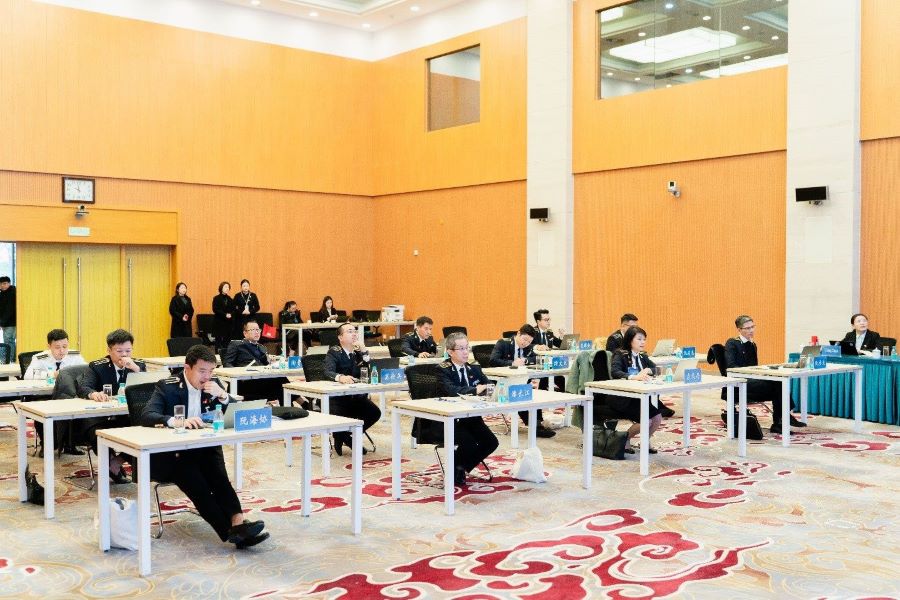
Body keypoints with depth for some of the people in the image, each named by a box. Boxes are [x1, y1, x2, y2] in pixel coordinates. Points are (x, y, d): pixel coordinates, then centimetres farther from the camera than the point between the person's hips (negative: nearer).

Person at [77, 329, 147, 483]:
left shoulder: (139, 366, 9)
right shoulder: (97, 366, 3)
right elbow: (83, 388, -11)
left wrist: (136, 369, -18)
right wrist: (94, 394, -36)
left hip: (128, 417, 2)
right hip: (100, 417, -1)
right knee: (98, 434, -33)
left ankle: (116, 462, -1)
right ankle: (111, 461, 2)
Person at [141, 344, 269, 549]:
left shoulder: (214, 385, 8)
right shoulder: (167, 387, -5)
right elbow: (146, 416, -20)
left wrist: (223, 396, -13)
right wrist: (179, 421, -37)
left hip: (205, 449, 3)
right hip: (171, 454, -3)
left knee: (217, 476, -30)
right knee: (197, 485, -30)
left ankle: (237, 524, -39)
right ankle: (232, 530, -35)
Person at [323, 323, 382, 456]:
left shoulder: (357, 351, 11)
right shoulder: (334, 352, -6)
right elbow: (328, 372, -23)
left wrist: (363, 349, -13)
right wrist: (340, 377, -45)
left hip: (356, 395, 5)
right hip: (337, 396, -5)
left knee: (375, 413, -17)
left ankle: (348, 436, 7)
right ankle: (341, 436, 6)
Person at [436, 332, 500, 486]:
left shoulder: (474, 368, 12)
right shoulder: (442, 370, -8)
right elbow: (451, 390, -26)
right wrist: (476, 390, -32)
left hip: (472, 417, 6)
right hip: (451, 418, -6)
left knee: (491, 442, -12)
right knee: (469, 444, -27)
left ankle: (462, 467, 11)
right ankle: (454, 468, 6)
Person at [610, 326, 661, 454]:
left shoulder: (643, 356, 14)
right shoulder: (620, 355, -9)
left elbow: (655, 368, 6)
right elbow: (615, 372, -26)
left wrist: (647, 370, -17)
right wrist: (634, 377, -41)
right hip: (621, 398, -7)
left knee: (658, 418, -11)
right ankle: (625, 439, 5)